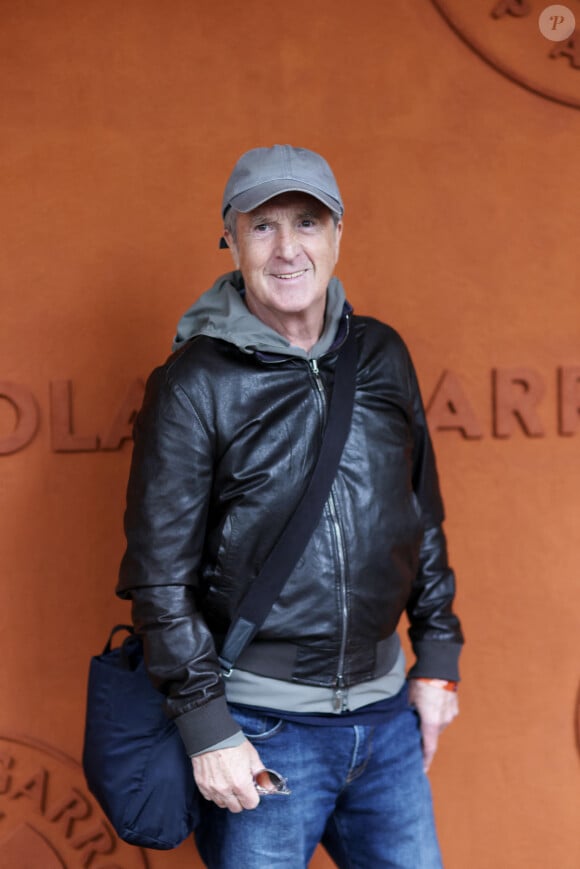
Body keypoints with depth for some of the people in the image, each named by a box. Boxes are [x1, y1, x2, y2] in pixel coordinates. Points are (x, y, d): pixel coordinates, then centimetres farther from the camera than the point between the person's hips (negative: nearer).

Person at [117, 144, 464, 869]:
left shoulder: (382, 356, 4)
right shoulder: (193, 382, -10)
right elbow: (161, 572, -9)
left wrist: (437, 658, 11)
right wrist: (206, 726, -11)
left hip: (386, 711, 5)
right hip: (261, 725, -4)